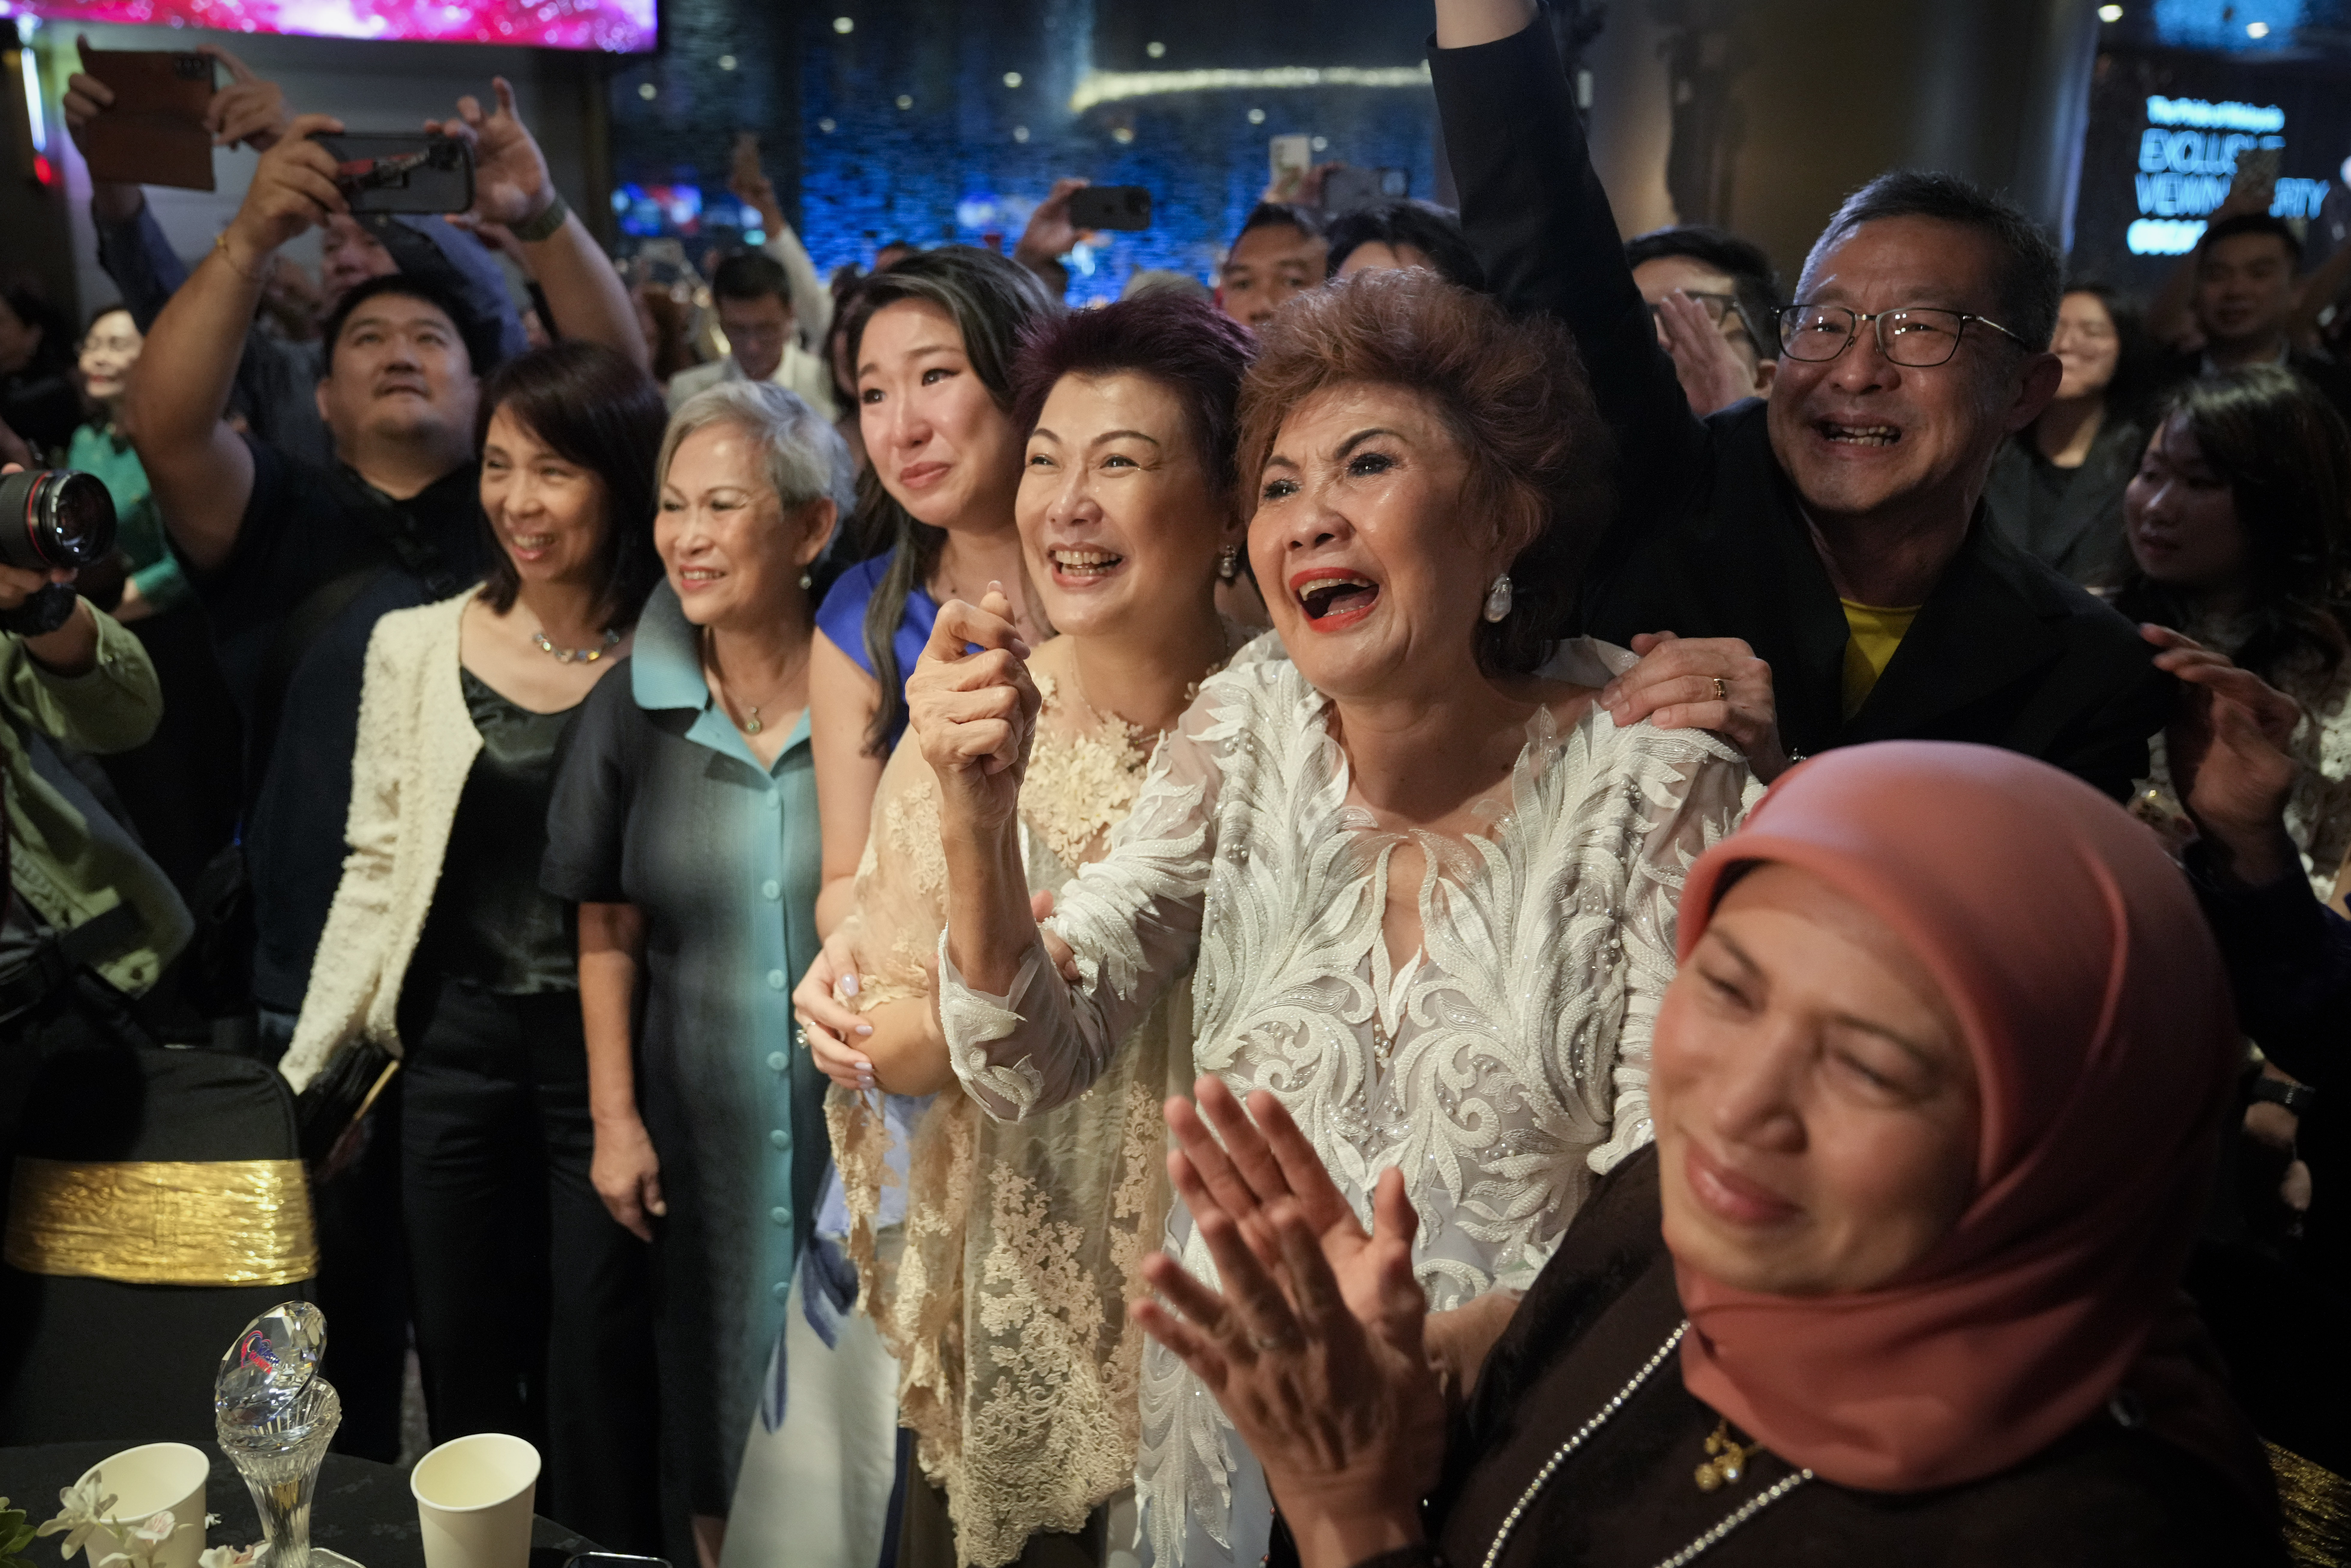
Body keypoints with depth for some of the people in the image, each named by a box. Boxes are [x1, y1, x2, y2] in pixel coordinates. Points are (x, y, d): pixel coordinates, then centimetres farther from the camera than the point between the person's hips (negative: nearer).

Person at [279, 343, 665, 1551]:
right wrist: (312, 1062, 3)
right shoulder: (417, 645, 0)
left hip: (609, 1039, -2)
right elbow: (377, 866, 5)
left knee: (598, 1372, 8)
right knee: (465, 1361, 15)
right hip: (457, 1043, 2)